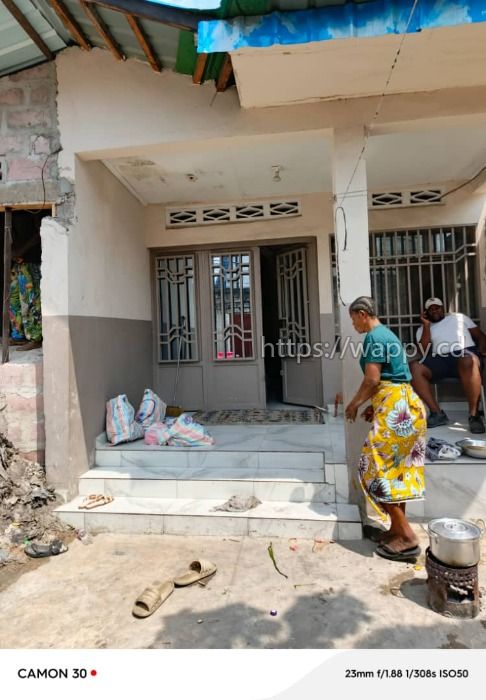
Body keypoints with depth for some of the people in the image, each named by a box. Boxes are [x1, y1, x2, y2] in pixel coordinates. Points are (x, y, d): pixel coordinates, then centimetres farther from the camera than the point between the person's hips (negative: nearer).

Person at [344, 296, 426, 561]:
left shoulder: (374, 337, -11)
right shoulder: (386, 334, 19)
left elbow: (372, 379, -16)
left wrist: (354, 404, -1)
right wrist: (374, 407, 23)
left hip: (394, 408, -10)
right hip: (404, 403, 10)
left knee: (377, 470, -4)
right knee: (397, 469, 14)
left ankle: (407, 538, 1)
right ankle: (399, 530, 22)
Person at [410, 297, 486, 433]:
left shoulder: (459, 317, 24)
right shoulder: (422, 329, 22)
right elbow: (424, 352, 4)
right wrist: (426, 325, 4)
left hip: (465, 354, -2)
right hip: (440, 360, 2)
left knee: (468, 361, -40)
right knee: (414, 367, -27)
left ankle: (474, 414, -32)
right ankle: (437, 413, -25)